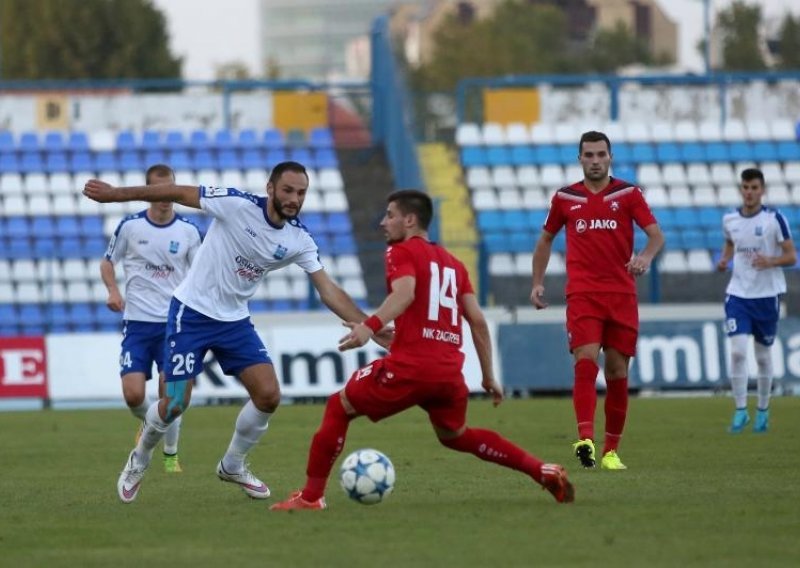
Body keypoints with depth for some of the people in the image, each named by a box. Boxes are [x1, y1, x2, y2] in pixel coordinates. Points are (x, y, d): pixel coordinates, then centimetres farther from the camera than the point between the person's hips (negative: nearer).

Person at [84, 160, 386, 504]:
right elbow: (176, 193, -16)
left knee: (268, 395, -7)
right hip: (191, 312, -5)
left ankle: (233, 466, 18)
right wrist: (114, 194, -17)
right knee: (175, 404, -7)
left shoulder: (299, 240, -6)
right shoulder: (237, 205, -20)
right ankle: (139, 461, 25)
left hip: (234, 320, 5)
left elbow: (328, 291, -6)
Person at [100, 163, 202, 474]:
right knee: (133, 394, -9)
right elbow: (107, 262, 11)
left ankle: (171, 454, 14)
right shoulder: (129, 226, -1)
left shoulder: (188, 230, 1)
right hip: (137, 321, 0)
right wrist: (113, 291, -7)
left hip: (174, 323, 0)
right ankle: (148, 424, 27)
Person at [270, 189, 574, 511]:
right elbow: (478, 321, 16)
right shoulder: (453, 264, 22)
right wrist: (489, 377, 20)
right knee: (455, 435, 29)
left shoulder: (402, 252, 3)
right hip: (450, 372, 7)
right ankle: (545, 473, 20)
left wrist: (370, 326, -33)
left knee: (339, 408, 10)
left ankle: (311, 496, 3)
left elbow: (405, 292, -18)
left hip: (410, 366, -6)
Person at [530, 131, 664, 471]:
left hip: (621, 294, 1)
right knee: (586, 362, -19)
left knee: (617, 373, 3)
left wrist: (646, 257, -25)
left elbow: (656, 234, -3)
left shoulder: (628, 194, 5)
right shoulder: (565, 198, 9)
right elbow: (546, 239, 22)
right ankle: (585, 440, -31)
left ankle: (611, 451, 12)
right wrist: (537, 283, 16)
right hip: (582, 294, -1)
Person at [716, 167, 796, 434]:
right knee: (737, 351, -13)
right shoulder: (729, 219, 3)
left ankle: (763, 410, 25)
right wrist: (724, 260, 2)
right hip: (738, 294, 2)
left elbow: (791, 256, -5)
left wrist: (770, 261, -25)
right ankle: (740, 411, -5)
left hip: (767, 294, -2)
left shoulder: (774, 219, -8)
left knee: (763, 355, 9)